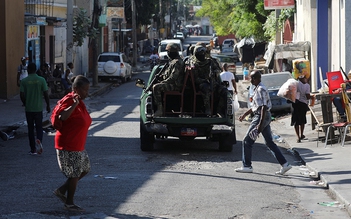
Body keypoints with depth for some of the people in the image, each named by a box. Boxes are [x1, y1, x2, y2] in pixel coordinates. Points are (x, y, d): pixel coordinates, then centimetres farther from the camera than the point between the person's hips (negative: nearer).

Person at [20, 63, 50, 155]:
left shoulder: (24, 81, -6)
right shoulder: (41, 80, -5)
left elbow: (22, 95, -7)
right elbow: (46, 94, -6)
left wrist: (25, 104, 11)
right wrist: (48, 105, 6)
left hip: (28, 109, 0)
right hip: (38, 108, 0)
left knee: (30, 128, 9)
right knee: (39, 127, 11)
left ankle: (33, 149, 10)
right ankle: (39, 140, -19)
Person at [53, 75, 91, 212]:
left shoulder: (79, 101, 9)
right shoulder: (69, 100, -20)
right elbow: (62, 116, -38)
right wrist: (74, 104, -43)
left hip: (78, 146, 10)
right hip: (68, 146, -10)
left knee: (85, 169, 17)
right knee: (74, 174, 0)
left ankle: (61, 190, 25)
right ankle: (69, 203, 16)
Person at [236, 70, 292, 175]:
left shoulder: (261, 89, -16)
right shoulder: (257, 89, 15)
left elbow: (264, 107, -22)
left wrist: (260, 124, -26)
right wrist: (244, 115, 29)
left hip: (261, 117, -10)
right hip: (265, 118, 10)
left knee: (247, 141, -2)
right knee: (270, 142, 10)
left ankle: (247, 166, 4)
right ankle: (285, 164, 7)